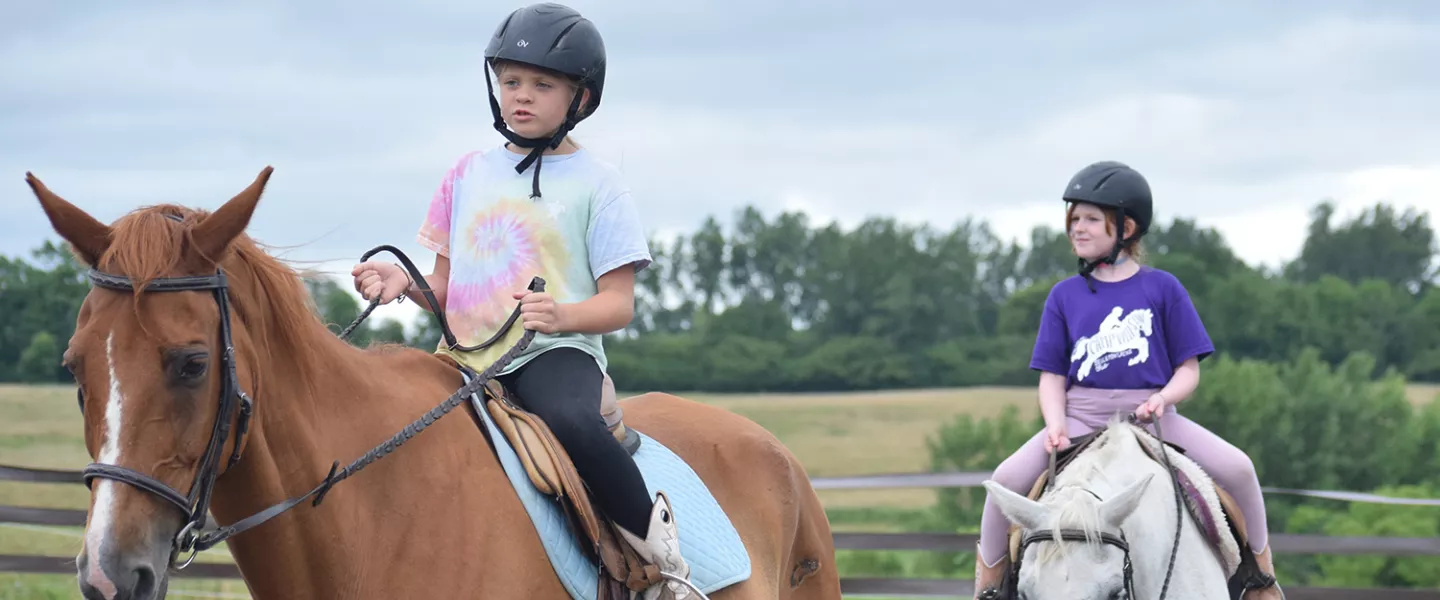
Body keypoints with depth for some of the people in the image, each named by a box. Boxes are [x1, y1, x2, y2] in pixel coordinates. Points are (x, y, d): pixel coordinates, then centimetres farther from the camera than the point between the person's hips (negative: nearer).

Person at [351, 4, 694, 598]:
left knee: (572, 421, -38)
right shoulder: (469, 173, 14)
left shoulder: (595, 182, 2)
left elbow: (618, 304, -2)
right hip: (467, 354, 5)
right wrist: (403, 282, -5)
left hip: (557, 351, -5)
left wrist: (563, 316, -24)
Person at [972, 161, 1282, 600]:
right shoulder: (1065, 296, 8)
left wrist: (1162, 399, -18)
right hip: (1080, 417, 1)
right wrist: (1056, 425, -12)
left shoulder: (1162, 288, 3)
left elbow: (1189, 369, 3)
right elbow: (1052, 375, 7)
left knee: (1237, 468, -19)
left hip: (1151, 413, -1)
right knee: (1008, 479, -21)